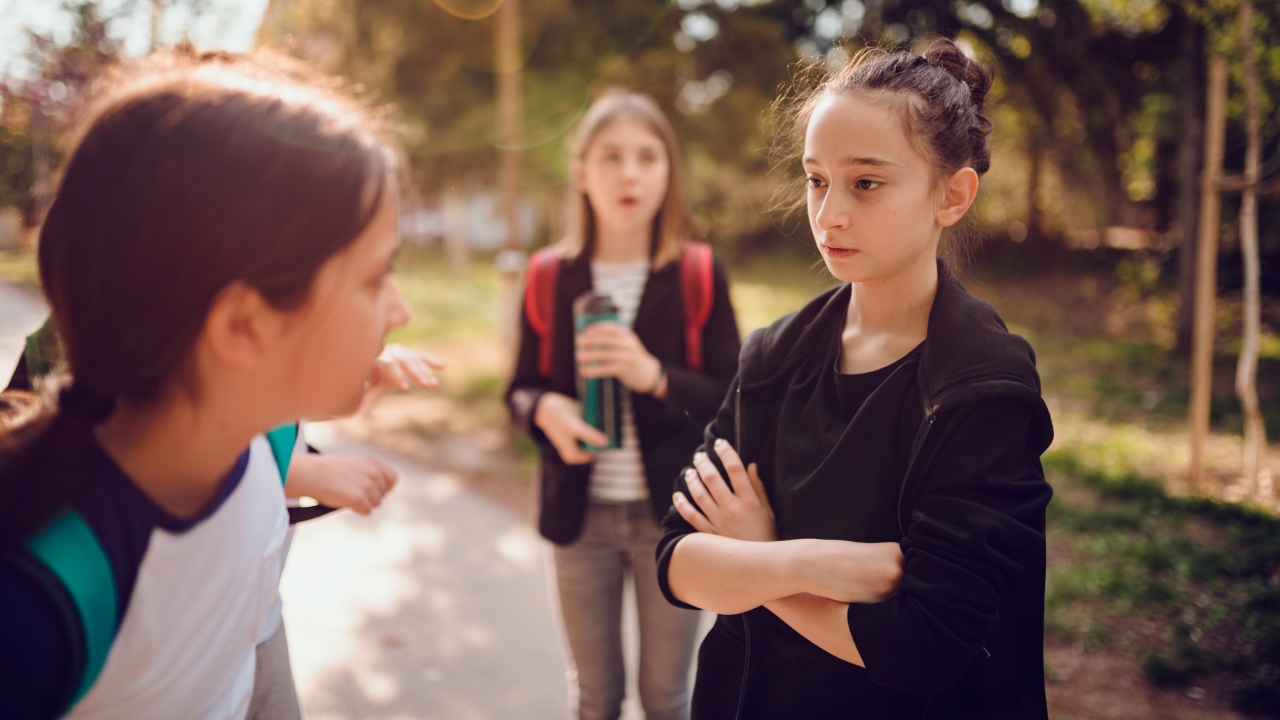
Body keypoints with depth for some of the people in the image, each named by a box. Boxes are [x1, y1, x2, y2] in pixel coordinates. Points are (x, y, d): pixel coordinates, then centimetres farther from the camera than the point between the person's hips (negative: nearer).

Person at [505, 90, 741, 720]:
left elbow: (734, 400, -7)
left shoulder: (698, 275, -6)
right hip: (581, 514, 1)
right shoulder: (551, 277, -1)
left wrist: (655, 377, -24)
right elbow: (520, 389, 7)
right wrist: (544, 410, -17)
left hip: (671, 512, -1)